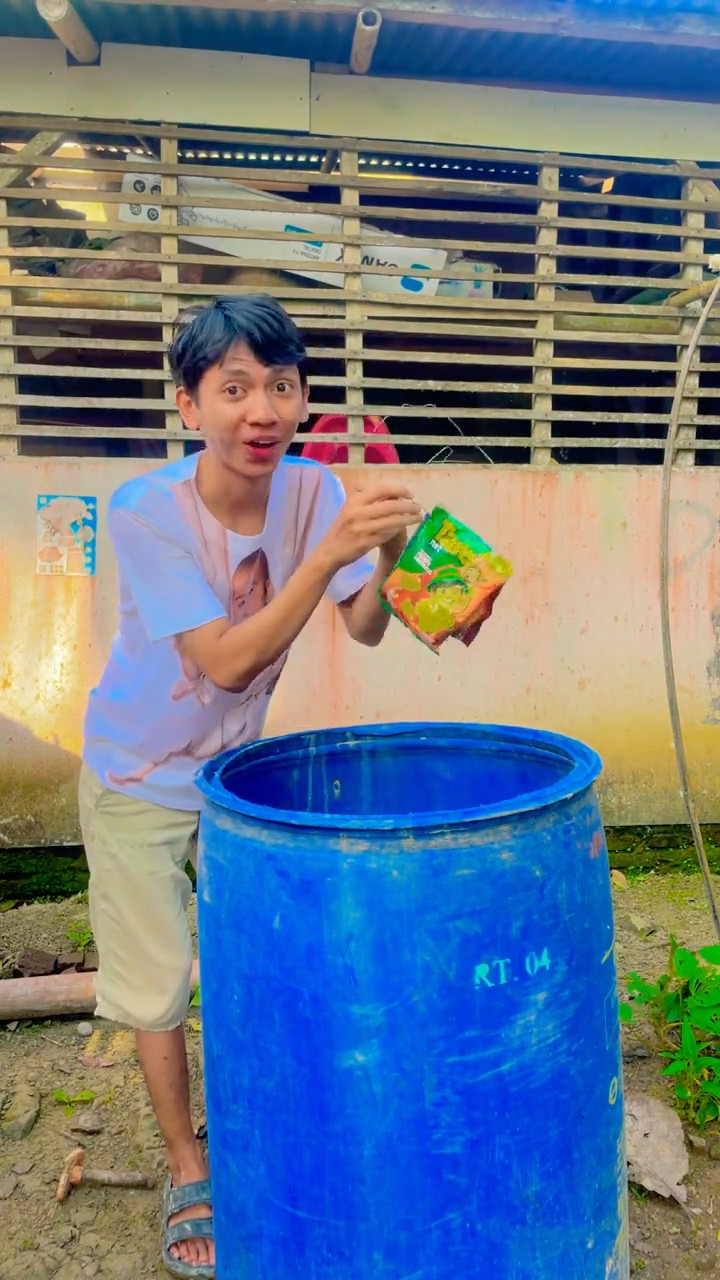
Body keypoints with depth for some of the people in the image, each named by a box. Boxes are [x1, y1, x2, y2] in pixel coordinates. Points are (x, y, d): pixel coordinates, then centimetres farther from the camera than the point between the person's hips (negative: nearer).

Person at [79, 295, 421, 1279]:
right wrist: (331, 551, -42)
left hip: (236, 769, 4)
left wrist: (389, 554, -37)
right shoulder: (145, 511, -28)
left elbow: (365, 628, -17)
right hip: (140, 779, -3)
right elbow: (225, 663, -33)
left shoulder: (311, 490, -15)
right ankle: (186, 1172, 33)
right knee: (155, 985, 9)